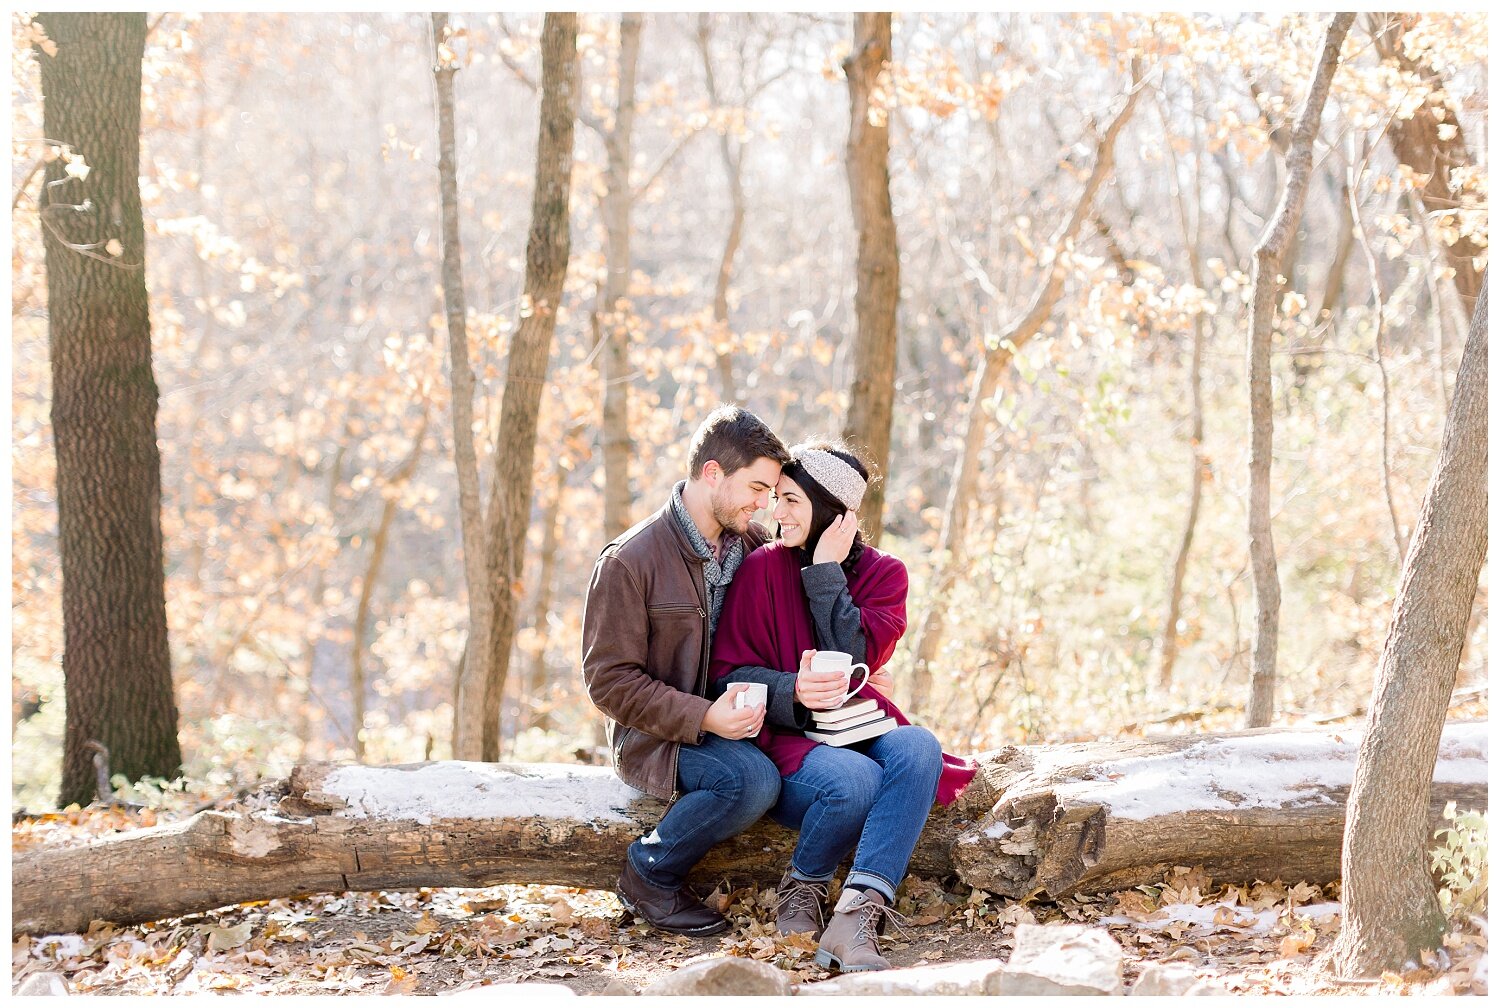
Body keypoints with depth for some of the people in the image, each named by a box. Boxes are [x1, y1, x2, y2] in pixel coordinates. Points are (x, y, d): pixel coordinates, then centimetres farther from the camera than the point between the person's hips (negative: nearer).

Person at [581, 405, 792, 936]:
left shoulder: (754, 544, 6)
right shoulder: (629, 561, -12)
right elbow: (609, 680, -13)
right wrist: (702, 716, -24)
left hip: (736, 720, 6)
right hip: (655, 736, -6)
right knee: (751, 780, -33)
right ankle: (649, 874, -11)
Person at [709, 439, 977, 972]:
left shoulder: (882, 573, 6)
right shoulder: (762, 568, 1)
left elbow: (851, 659, -10)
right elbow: (729, 673, -5)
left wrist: (826, 571, -11)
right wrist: (792, 692, -23)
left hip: (860, 730, 3)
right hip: (785, 739, -3)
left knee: (918, 748, -33)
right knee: (856, 781, -36)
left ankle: (855, 919, -41)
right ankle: (803, 885, -4)